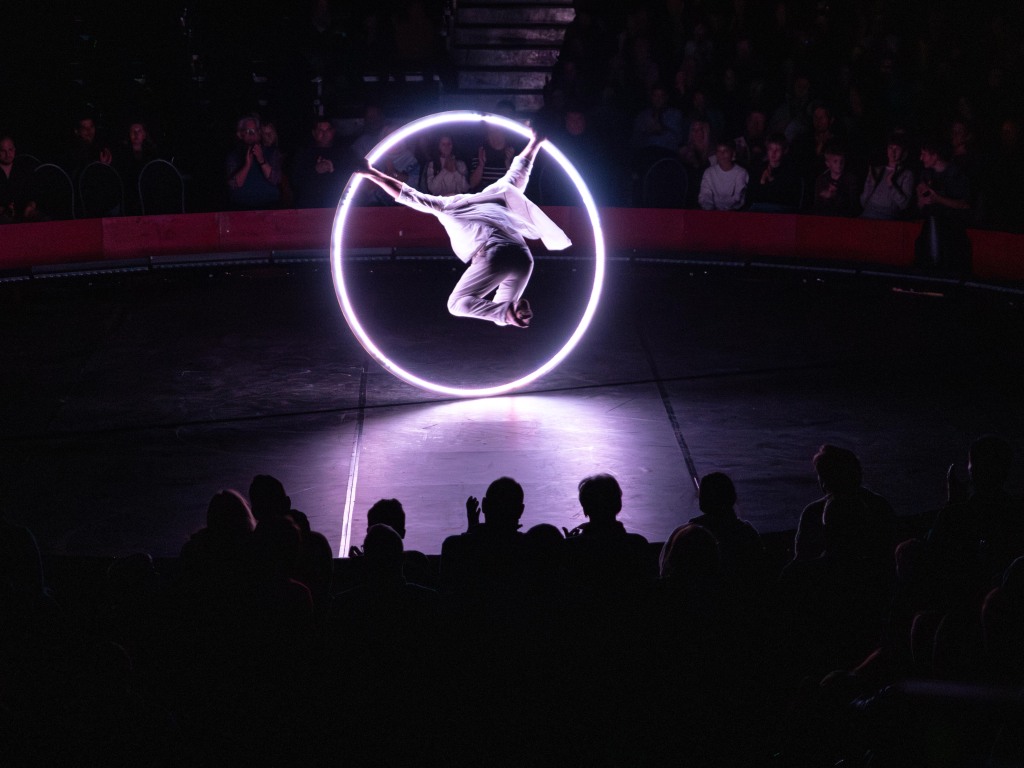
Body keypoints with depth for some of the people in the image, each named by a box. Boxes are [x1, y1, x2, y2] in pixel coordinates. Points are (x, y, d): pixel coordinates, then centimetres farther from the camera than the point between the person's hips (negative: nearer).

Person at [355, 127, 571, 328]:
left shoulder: (447, 205, 25)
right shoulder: (494, 194, 35)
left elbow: (406, 194, 27)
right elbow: (519, 170, 48)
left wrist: (371, 173, 35)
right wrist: (535, 141, 64)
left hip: (494, 254, -5)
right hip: (524, 257, 5)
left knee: (459, 304, 2)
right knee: (500, 314, 19)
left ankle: (508, 311, -26)